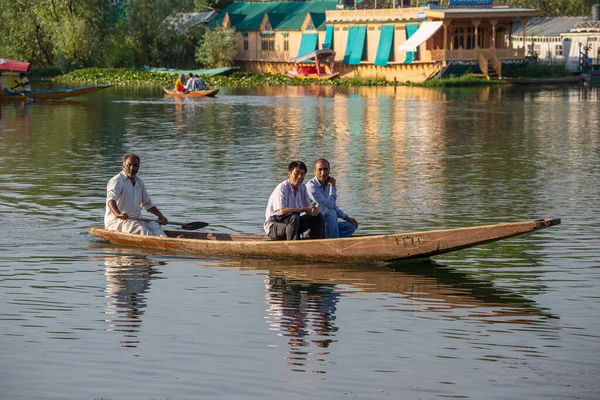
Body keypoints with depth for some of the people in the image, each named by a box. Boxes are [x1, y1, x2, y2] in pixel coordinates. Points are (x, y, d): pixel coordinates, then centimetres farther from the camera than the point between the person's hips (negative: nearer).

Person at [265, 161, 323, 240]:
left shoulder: (302, 187, 5)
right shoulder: (282, 188, -21)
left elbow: (308, 206, 8)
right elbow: (282, 211, -33)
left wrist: (314, 209, -18)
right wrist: (304, 209, -27)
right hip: (273, 227, -8)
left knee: (317, 216, -1)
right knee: (294, 217, -36)